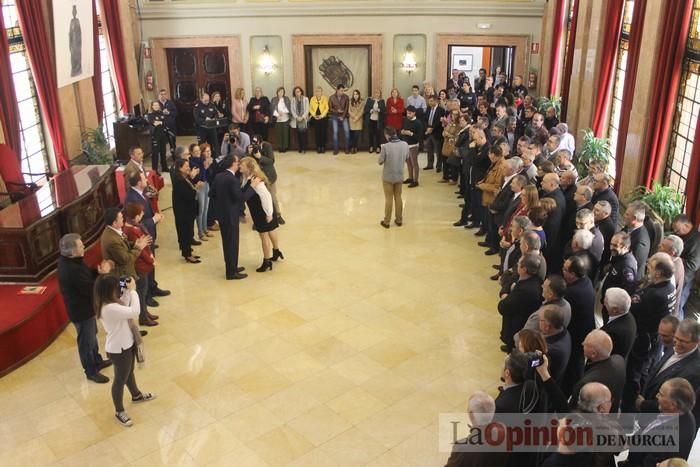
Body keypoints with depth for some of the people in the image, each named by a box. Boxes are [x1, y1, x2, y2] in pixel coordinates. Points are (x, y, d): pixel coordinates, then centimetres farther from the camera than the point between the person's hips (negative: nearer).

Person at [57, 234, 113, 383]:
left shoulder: (68, 260, -4)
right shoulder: (72, 270, -35)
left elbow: (87, 275, 6)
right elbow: (90, 289, -29)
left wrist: (98, 271, -12)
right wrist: (103, 274, -17)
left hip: (84, 306, 10)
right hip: (81, 310, -10)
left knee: (92, 335, 27)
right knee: (87, 341, 8)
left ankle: (97, 361, 46)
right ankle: (91, 372, 25)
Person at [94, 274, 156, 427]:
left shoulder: (108, 303, -6)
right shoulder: (110, 308, -37)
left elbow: (124, 307, 8)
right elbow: (134, 312, -36)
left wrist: (127, 291, -6)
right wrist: (133, 290, -28)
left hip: (126, 344, 10)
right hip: (119, 350, -10)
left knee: (129, 372, 31)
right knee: (120, 380, 12)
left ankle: (136, 395, 56)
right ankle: (119, 412, 32)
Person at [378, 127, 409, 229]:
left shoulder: (385, 146, -22)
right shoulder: (405, 144, -9)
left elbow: (380, 162, -13)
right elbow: (406, 159, 4)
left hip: (388, 176, -3)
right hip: (400, 175, 3)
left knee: (389, 198, 9)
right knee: (398, 197, 17)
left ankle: (386, 221, 18)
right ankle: (399, 220, 27)